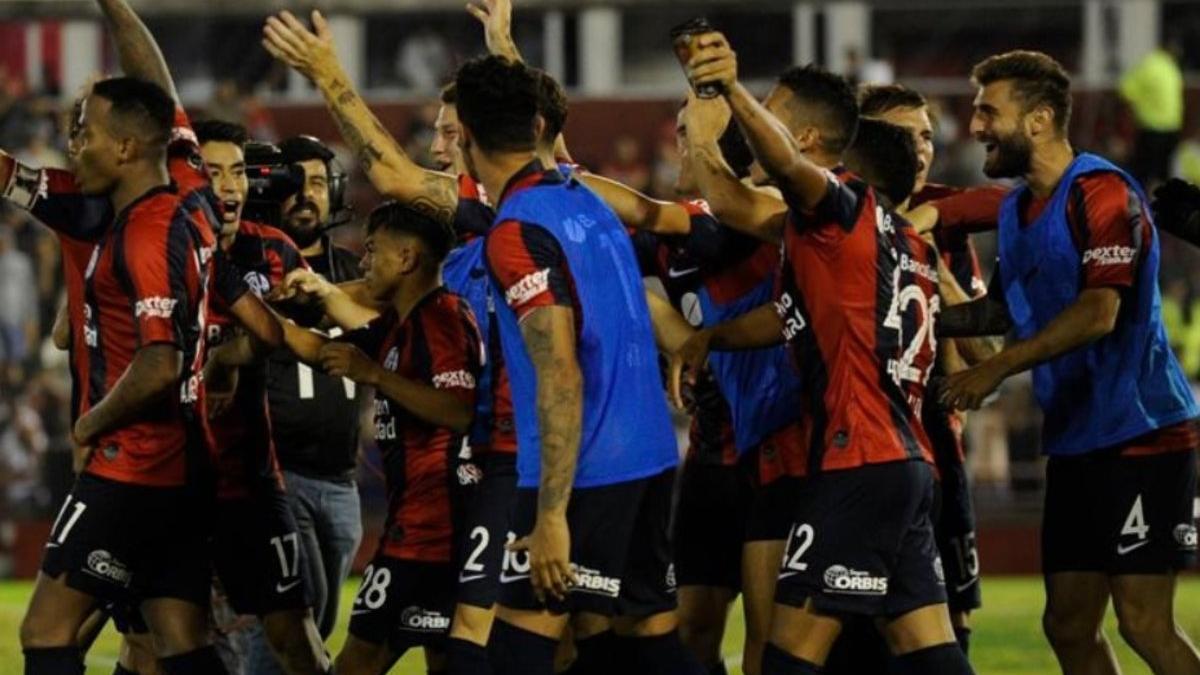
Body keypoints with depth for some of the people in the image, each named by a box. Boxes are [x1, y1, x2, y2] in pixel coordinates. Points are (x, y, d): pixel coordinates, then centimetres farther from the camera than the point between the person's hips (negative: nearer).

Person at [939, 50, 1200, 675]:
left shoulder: (1102, 194, -13)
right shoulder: (1016, 208, 14)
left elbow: (1098, 313, -24)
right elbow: (1007, 308, 28)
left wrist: (998, 368, -25)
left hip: (1141, 434, -9)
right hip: (1074, 442, 9)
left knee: (1144, 622, -13)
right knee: (1068, 625, 6)